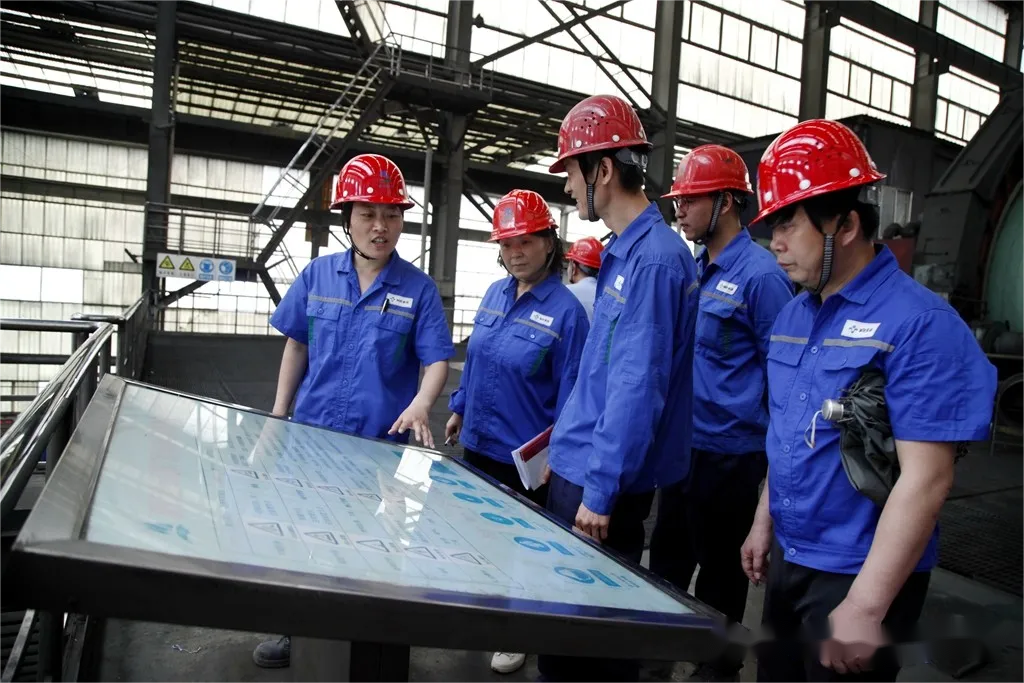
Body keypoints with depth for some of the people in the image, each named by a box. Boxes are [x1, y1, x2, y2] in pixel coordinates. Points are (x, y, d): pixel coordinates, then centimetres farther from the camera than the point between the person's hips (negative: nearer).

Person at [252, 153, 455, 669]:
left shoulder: (418, 288, -6)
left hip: (381, 440, -2)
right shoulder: (317, 275, 1)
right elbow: (296, 345, 9)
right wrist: (278, 414, 6)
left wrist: (420, 405, -28)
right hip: (312, 431, 3)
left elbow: (437, 360, -9)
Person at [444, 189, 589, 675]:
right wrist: (459, 409, 16)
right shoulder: (495, 293, 2)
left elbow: (569, 393, -15)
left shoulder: (565, 311, -17)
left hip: (524, 457, -6)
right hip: (477, 444, 6)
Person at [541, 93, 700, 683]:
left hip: (604, 481, -9)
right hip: (579, 468, 9)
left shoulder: (654, 258, -20)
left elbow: (638, 387, -23)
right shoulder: (624, 252, 10)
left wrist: (601, 489, -21)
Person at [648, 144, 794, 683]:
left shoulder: (759, 274, -16)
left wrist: (775, 454, -12)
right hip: (680, 442, 7)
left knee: (719, 569, 11)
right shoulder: (692, 267, 7)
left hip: (728, 451, -7)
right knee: (667, 556, 21)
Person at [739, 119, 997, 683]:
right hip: (788, 559, 7)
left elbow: (926, 478, -23)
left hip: (858, 574, -7)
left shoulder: (919, 323, -19)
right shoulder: (793, 316, 4)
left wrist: (865, 605, -25)